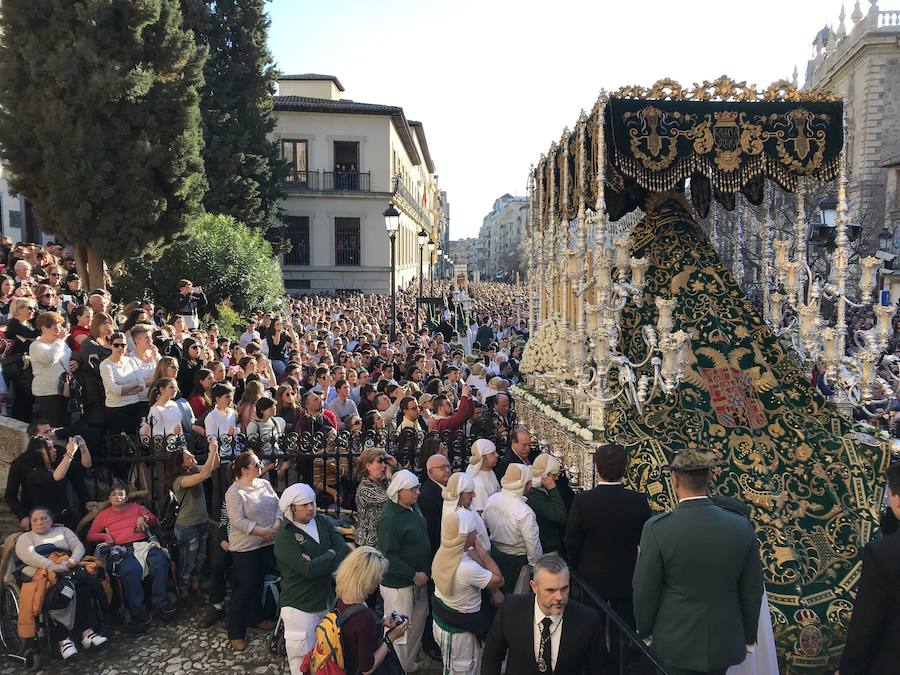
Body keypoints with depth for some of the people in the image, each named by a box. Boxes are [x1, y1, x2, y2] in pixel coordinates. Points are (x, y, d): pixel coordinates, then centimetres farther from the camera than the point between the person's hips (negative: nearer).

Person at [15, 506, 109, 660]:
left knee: (81, 586, -32)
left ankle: (87, 632, -37)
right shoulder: (25, 537, 20)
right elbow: (26, 554, -3)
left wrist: (74, 559, -12)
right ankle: (62, 640, -37)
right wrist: (50, 565, -21)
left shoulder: (63, 531, 27)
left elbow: (78, 546, 13)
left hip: (68, 569, 2)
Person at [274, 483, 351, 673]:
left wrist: (319, 564, -20)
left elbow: (345, 551, -7)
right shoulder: (284, 536, -17)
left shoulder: (322, 522, 2)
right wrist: (330, 554, -11)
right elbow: (309, 569, -25)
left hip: (328, 599, 6)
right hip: (301, 606, -6)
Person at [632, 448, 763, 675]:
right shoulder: (742, 526, -10)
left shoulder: (657, 528, -20)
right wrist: (748, 635, 15)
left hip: (676, 643, -3)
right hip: (724, 642, 3)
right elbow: (752, 591, 0)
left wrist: (644, 630, 6)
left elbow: (645, 592, -12)